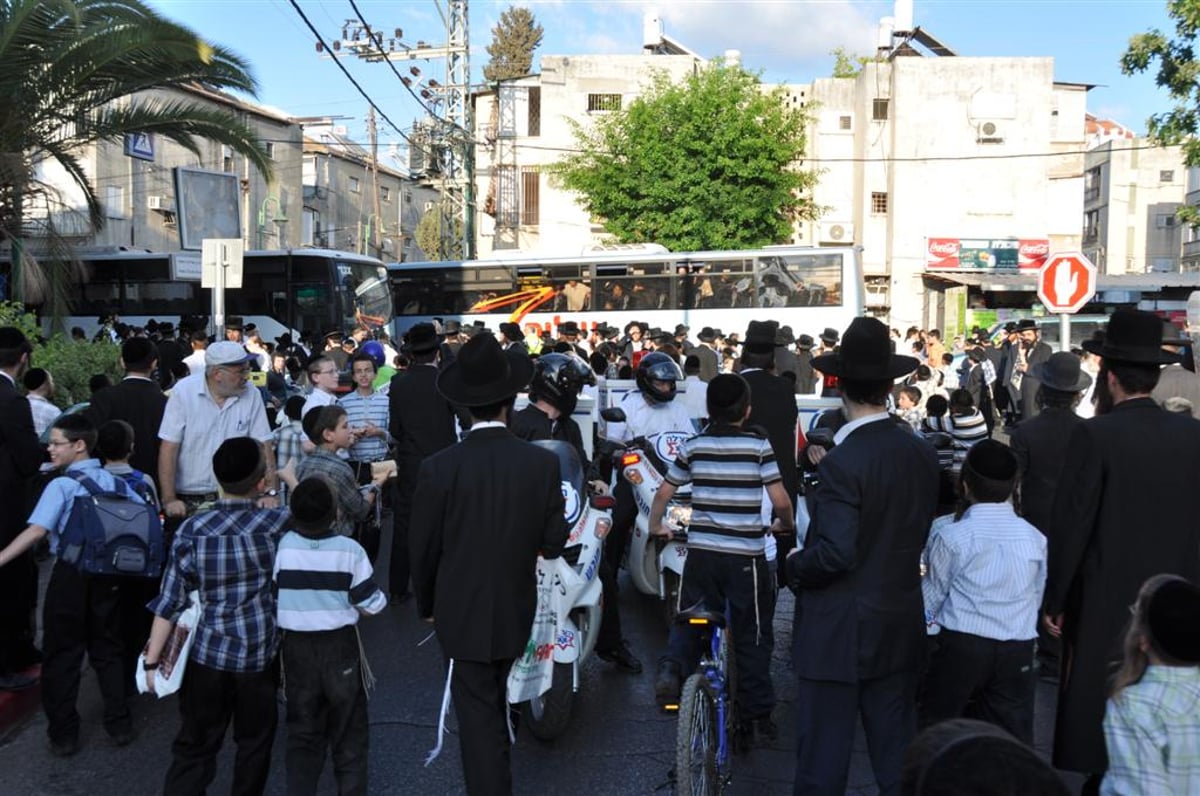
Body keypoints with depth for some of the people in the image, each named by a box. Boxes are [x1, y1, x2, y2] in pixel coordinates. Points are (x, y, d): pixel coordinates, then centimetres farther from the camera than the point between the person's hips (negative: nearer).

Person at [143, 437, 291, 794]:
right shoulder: (277, 524, -12)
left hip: (207, 654, 1)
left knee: (194, 747, 12)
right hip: (259, 656, -1)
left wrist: (152, 661, 1)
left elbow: (170, 601, -7)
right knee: (255, 741, 18)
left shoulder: (192, 530, -9)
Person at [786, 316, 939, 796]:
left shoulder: (843, 461, -21)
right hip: (902, 627, 7)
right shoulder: (923, 454, 0)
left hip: (841, 633, -7)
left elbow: (835, 554, -24)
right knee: (897, 755, 18)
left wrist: (794, 564, -7)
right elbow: (918, 532, 8)